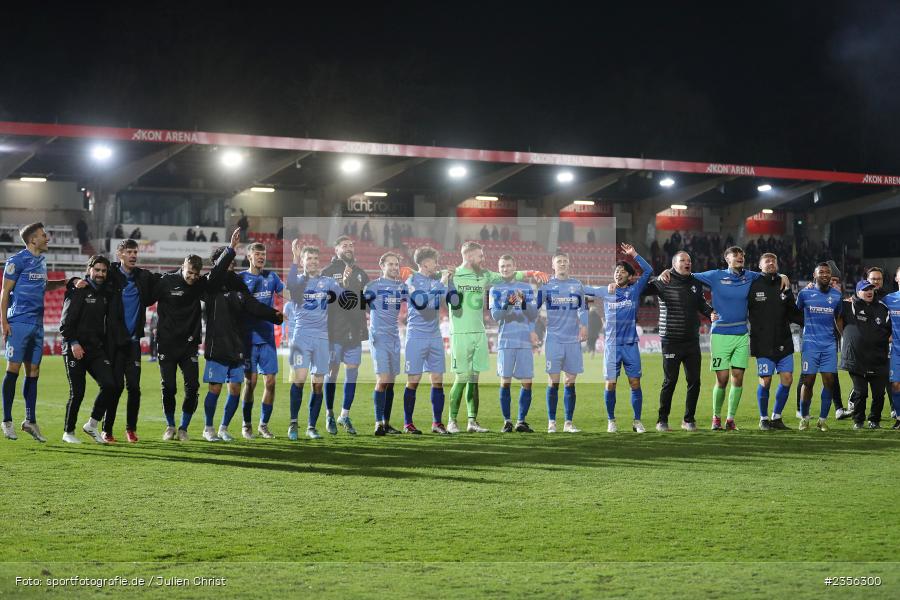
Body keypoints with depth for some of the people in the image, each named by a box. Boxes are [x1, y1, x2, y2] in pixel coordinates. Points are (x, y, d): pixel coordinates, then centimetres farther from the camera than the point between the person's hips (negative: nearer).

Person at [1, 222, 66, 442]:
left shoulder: (41, 261, 16)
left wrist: (66, 282, 19)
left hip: (37, 324, 7)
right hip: (19, 322, -7)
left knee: (33, 372, 8)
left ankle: (30, 421, 13)